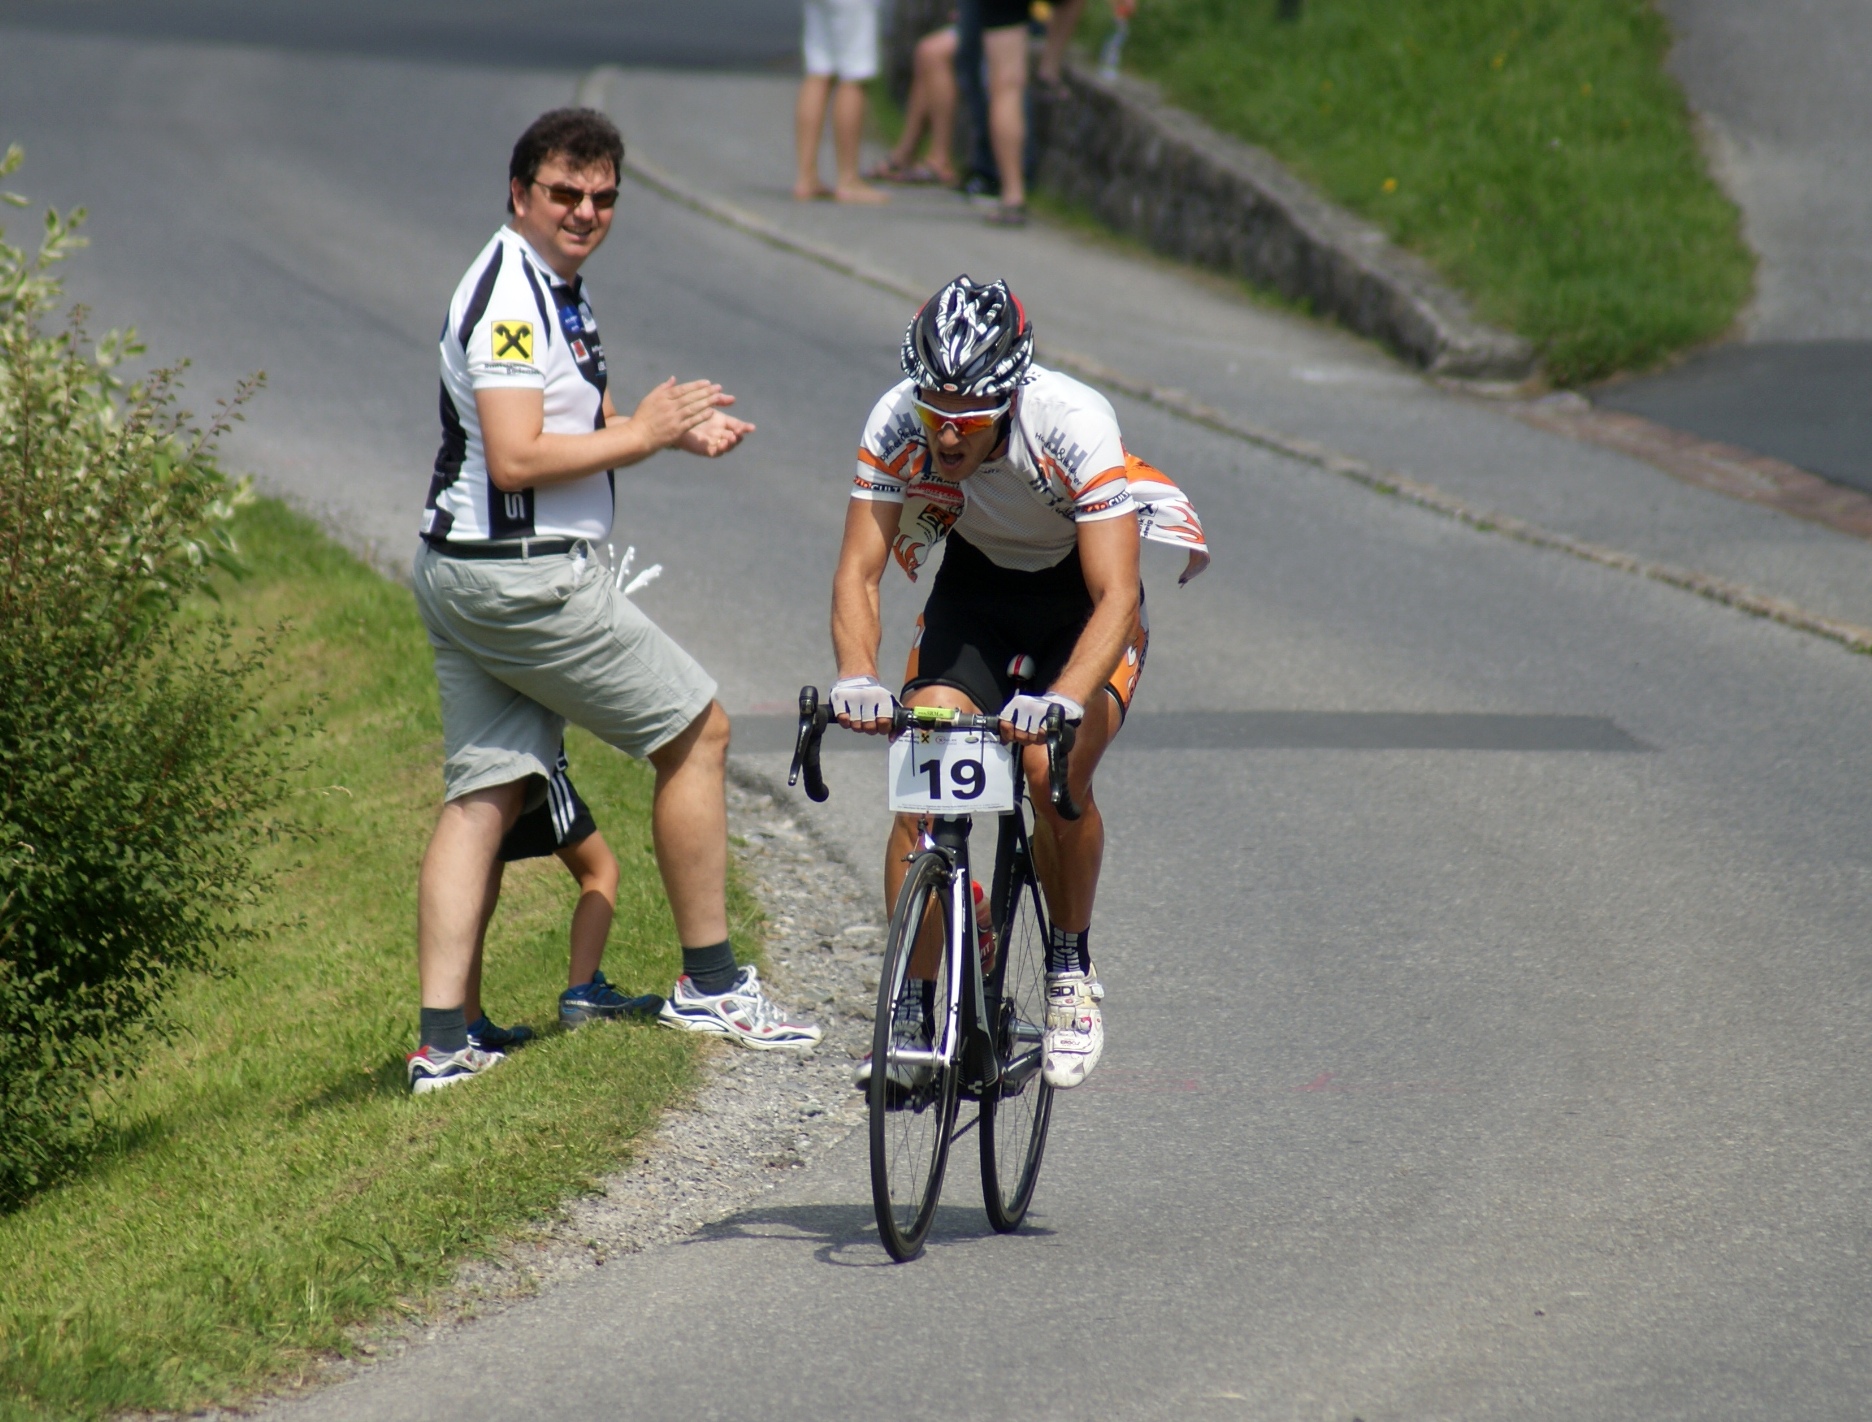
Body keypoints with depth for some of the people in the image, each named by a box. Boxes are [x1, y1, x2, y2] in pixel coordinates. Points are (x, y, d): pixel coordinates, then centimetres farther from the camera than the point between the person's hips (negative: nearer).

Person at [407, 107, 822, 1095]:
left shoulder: (554, 287, 16)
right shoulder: (510, 297, -18)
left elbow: (579, 423, 28)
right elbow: (518, 459, -25)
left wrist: (677, 430, 10)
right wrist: (642, 434, -16)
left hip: (461, 577, 10)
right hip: (525, 578, -10)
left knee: (484, 794, 6)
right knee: (696, 729, 1)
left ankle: (442, 1041, 1)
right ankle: (709, 982, 8)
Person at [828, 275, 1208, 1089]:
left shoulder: (1074, 426, -35)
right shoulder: (897, 426, -26)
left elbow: (1116, 598, -38)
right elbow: (858, 570, -23)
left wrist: (1063, 700, -55)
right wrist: (857, 676, -43)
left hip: (1084, 589, -3)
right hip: (977, 580, 3)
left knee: (1053, 767, -26)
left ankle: (1070, 972, -3)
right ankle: (911, 1007, -7)